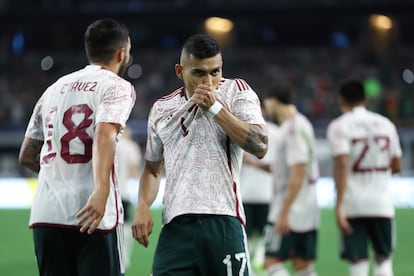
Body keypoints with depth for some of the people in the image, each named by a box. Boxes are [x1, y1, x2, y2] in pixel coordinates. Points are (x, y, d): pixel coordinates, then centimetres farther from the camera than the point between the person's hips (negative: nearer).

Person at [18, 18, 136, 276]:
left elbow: (27, 157, 26)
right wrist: (101, 190, -30)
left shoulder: (54, 88, 20)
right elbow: (104, 134, -19)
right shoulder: (117, 87, 2)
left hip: (45, 215, 6)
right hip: (93, 216, -6)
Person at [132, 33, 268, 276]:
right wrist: (143, 207, 7)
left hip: (223, 221, -3)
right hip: (176, 226, 3)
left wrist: (215, 107, -10)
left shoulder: (237, 92, 5)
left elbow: (260, 146, -10)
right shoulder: (162, 109, 16)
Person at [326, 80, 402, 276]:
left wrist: (339, 205, -19)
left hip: (352, 206, -3)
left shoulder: (339, 126, -4)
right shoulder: (385, 124, 9)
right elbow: (397, 166, 13)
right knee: (383, 260, 14)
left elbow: (342, 164, -17)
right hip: (382, 204, 3)